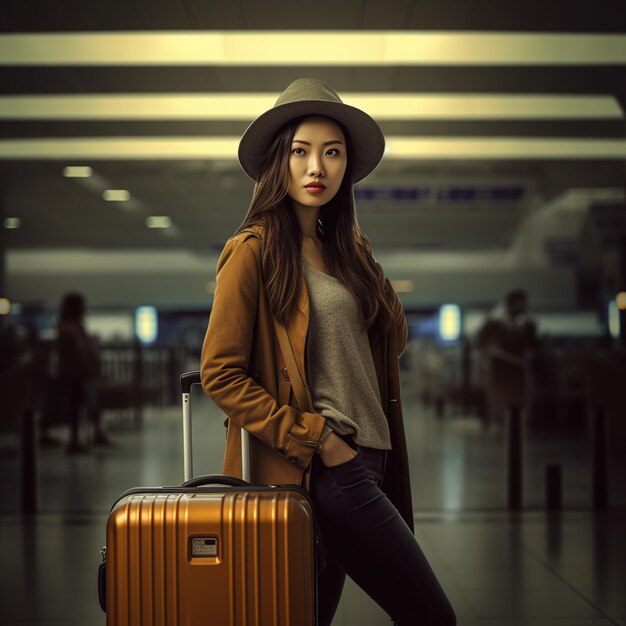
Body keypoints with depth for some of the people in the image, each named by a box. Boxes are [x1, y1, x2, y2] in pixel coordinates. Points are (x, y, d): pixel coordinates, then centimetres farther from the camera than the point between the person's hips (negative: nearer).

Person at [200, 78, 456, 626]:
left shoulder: (347, 248, 16)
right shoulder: (253, 251, -5)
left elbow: (391, 339, 28)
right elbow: (220, 374, -10)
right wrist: (316, 440, -13)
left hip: (366, 459, 8)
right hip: (321, 470, -8)